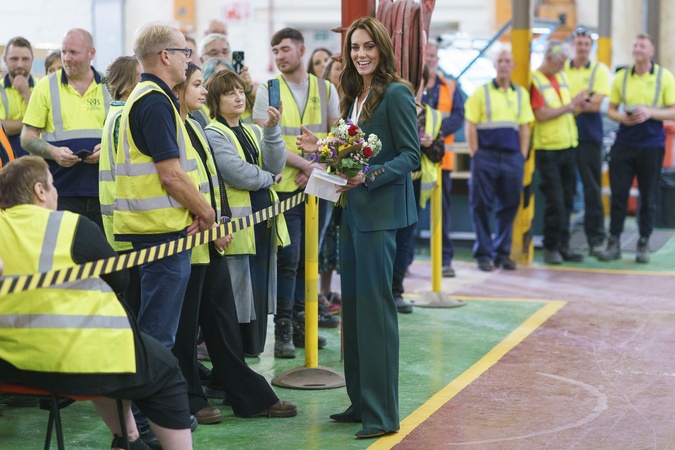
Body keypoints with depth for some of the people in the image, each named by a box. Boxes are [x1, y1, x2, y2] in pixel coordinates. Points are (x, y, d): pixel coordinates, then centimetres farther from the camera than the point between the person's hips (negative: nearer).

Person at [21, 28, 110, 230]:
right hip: (60, 192, -2)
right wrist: (53, 152, -15)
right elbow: (27, 138, 4)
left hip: (101, 190, 2)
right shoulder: (46, 86, 4)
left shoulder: (107, 87, 10)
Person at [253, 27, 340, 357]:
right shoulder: (268, 91, -1)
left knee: (306, 256, 8)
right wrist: (306, 165, -16)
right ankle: (282, 327, 2)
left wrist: (317, 170, -7)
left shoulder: (325, 90, 7)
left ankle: (298, 320, 18)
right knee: (288, 257, -5)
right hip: (284, 185, -3)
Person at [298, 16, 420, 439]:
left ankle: (382, 413, -1)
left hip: (380, 211, -8)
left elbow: (411, 155, -13)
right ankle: (361, 402, 20)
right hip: (353, 211, 9)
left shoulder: (396, 94, -9)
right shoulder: (354, 97, 16)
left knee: (375, 305, -7)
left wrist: (368, 177, -23)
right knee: (353, 305, 11)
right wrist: (324, 149, 7)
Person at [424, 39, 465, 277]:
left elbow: (458, 116, -1)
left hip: (440, 157, 2)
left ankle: (445, 259, 9)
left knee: (443, 209, 4)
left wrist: (438, 128, -18)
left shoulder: (450, 87, 12)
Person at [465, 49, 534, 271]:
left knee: (509, 205, 5)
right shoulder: (481, 92, 3)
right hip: (486, 155, -3)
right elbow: (470, 126, 0)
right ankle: (483, 254, 6)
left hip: (512, 157, 3)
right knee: (481, 205, -2)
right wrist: (475, 155, -7)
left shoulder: (521, 94, 13)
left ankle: (502, 253, 15)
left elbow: (525, 128, 12)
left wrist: (522, 156, 4)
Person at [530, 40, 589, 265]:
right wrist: (570, 105, -16)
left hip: (568, 146, 7)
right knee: (554, 201, -5)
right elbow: (541, 115, -18)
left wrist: (579, 107, 1)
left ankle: (563, 246, 16)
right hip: (547, 149, -7)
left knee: (567, 200, 9)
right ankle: (550, 247, 5)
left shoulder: (561, 77, 14)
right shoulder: (535, 81, -9)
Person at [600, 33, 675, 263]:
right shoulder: (621, 77, 7)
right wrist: (622, 117, -10)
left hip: (652, 145, -2)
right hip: (624, 143, 2)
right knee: (618, 193, 0)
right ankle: (614, 242, 8)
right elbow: (611, 110, 12)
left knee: (648, 197, 3)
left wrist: (650, 113, -18)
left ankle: (643, 244, 14)